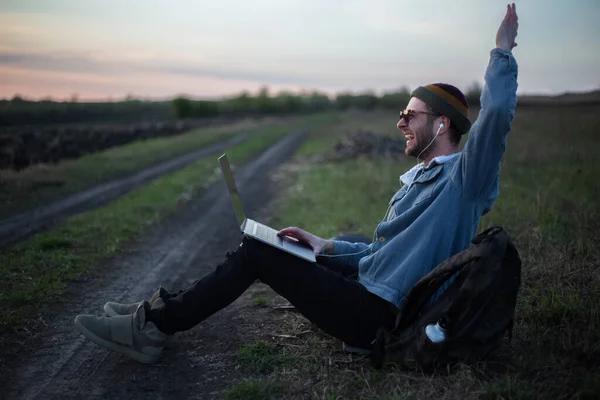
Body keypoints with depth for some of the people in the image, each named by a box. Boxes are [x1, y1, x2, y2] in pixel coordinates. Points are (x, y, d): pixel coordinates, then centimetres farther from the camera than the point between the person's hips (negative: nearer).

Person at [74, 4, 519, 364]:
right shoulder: (419, 179, 19)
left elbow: (496, 114, -31)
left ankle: (155, 327, -4)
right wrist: (325, 246, 15)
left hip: (377, 316, -9)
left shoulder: (462, 178, -11)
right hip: (367, 288, 9)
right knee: (261, 247, 8)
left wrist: (502, 52, -21)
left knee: (257, 252, -12)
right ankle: (166, 309, 9)